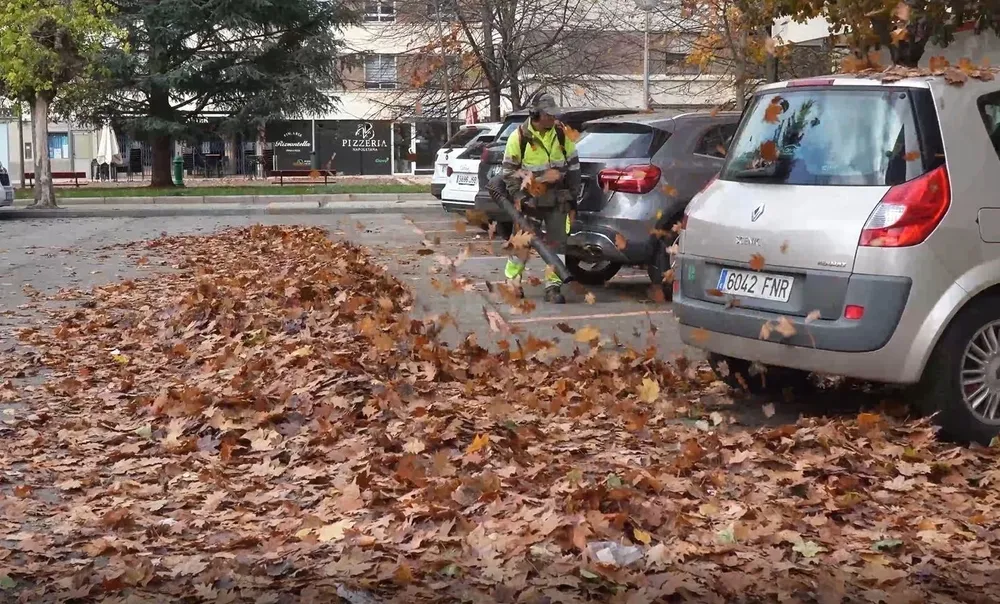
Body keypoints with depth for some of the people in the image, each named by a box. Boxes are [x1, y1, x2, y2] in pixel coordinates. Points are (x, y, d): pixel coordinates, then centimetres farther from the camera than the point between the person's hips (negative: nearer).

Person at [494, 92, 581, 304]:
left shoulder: (562, 134, 1)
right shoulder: (519, 137, -8)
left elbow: (573, 166, 9)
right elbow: (509, 169, 0)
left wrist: (573, 196, 7)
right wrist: (516, 195, -9)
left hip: (557, 200, 3)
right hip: (530, 200, -2)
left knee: (557, 242, -1)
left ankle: (553, 287, 4)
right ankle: (512, 282, 20)